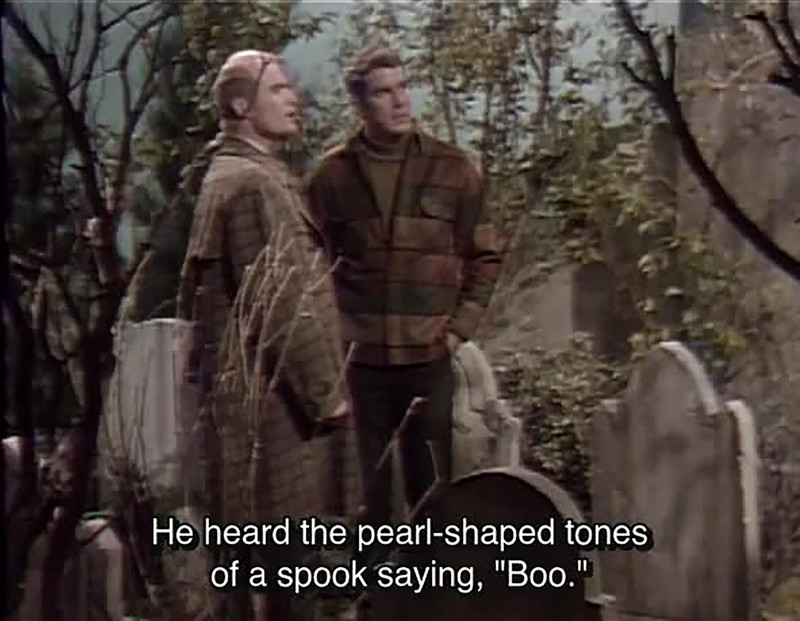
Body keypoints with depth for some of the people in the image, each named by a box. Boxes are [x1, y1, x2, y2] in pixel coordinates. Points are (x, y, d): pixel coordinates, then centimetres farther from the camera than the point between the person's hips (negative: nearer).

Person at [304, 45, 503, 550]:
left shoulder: (453, 169, 1)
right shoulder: (333, 175, 2)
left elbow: (485, 257, 6)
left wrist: (459, 328, -1)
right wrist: (333, 330, 2)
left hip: (428, 356, 0)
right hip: (359, 358, 1)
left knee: (431, 487, 4)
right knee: (366, 492, 9)